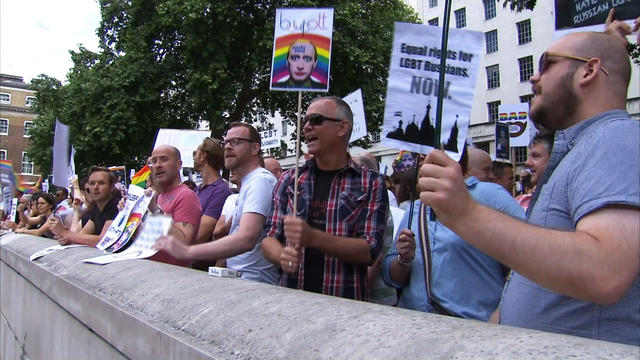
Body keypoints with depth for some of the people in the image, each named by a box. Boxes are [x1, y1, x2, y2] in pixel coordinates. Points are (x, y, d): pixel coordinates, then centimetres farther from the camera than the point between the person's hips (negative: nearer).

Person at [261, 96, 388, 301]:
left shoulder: (371, 184, 1)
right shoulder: (289, 180, 10)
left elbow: (369, 251, -6)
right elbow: (268, 237, 9)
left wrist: (312, 237, -18)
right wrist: (282, 256, -12)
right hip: (291, 298, 3)